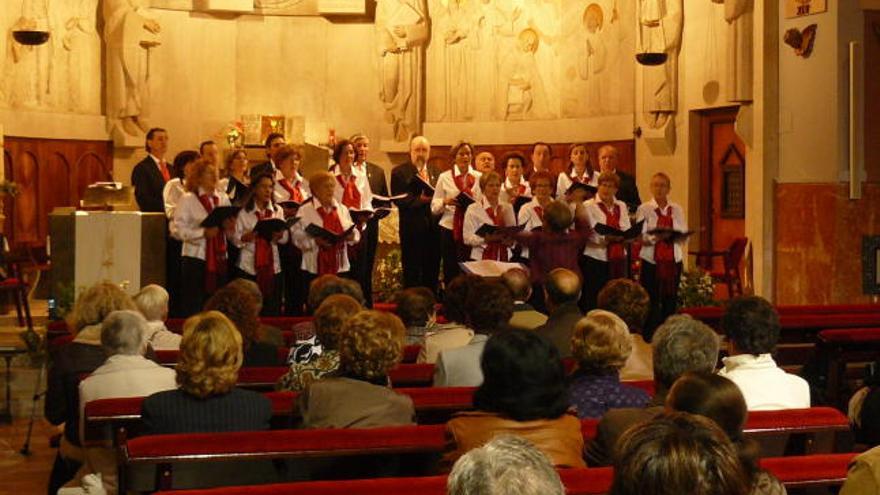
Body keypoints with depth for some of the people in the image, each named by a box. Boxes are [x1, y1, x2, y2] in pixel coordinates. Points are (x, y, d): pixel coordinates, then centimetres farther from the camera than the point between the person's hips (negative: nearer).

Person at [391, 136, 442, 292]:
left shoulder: (434, 173, 17)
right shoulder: (399, 172, -1)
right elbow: (399, 200, -11)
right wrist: (420, 199, -21)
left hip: (433, 228, 5)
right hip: (412, 229, -5)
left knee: (432, 273, 8)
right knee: (412, 274, -1)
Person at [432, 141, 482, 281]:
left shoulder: (479, 177, 10)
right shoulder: (445, 177, 7)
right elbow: (434, 208, 6)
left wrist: (479, 204, -12)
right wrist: (445, 202, -13)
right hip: (450, 229, 0)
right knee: (450, 271, 0)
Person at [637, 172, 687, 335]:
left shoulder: (677, 209, 12)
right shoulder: (644, 209, 3)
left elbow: (685, 236, 7)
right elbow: (639, 237, -7)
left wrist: (673, 236, -14)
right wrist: (655, 238, -25)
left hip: (673, 260, 3)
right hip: (651, 260, -3)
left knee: (671, 300, 4)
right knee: (652, 301, -4)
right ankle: (650, 336, 3)